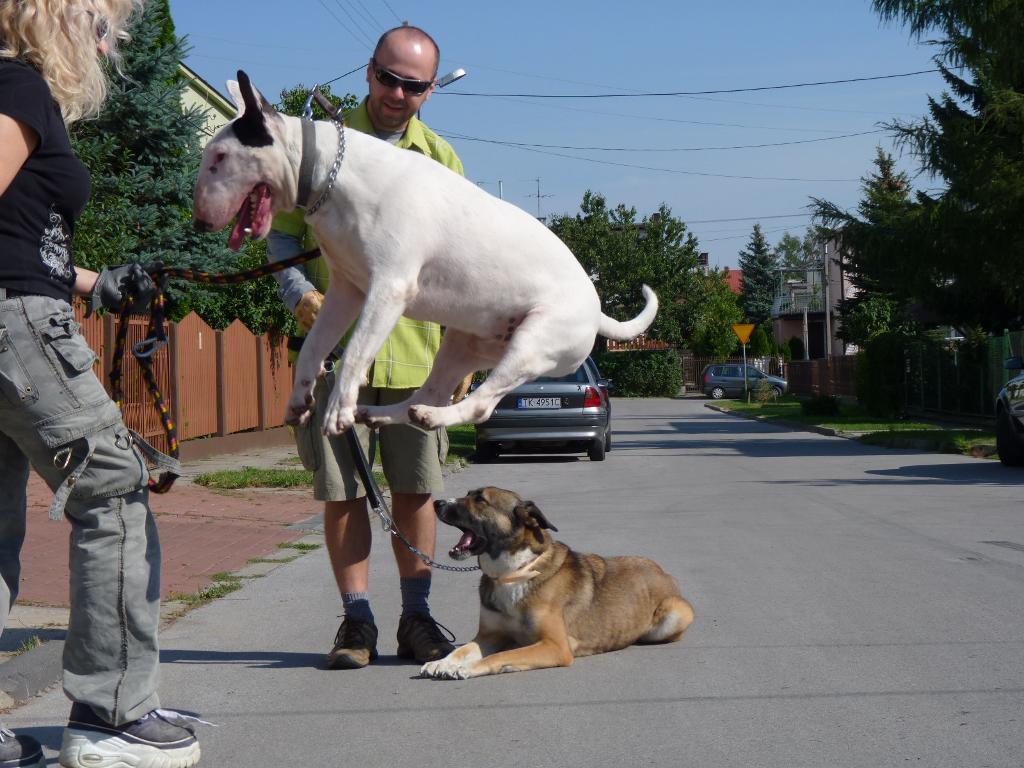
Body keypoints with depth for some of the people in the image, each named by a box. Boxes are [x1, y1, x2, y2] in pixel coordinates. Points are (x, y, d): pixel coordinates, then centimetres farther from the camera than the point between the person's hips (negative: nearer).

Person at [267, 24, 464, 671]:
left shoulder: (441, 158, 11)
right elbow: (283, 234, 8)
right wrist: (301, 295, -10)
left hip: (415, 350, 1)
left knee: (416, 490, 5)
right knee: (343, 490, 1)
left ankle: (416, 618, 16)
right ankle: (358, 621, 11)